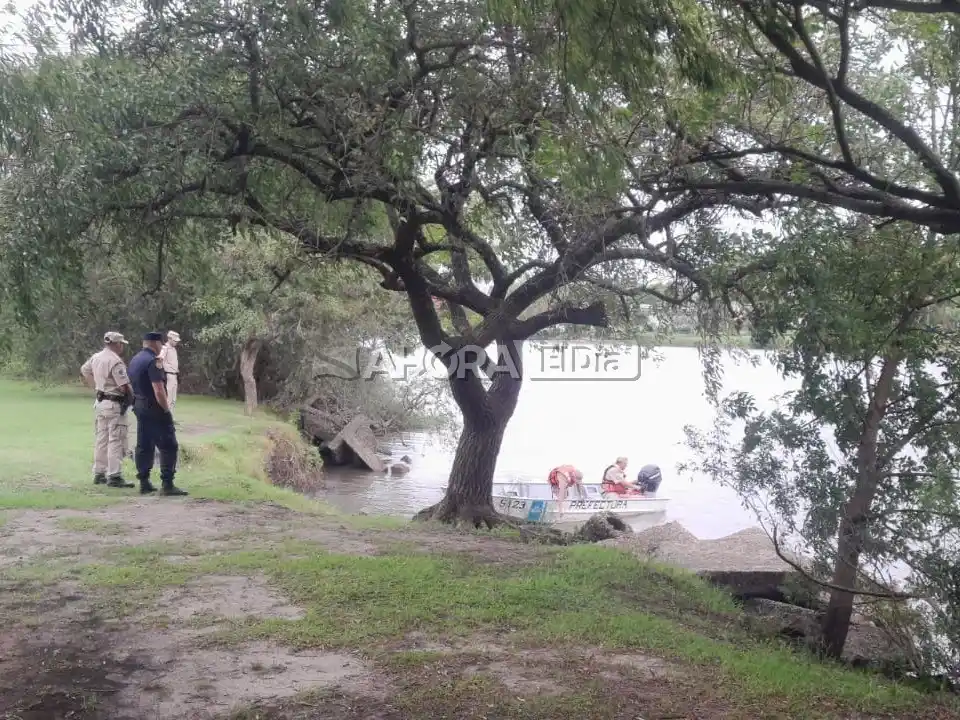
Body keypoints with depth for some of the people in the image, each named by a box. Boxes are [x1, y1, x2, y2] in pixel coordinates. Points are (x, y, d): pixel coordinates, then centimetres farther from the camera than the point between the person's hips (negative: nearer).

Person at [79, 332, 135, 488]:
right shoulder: (115, 361, -19)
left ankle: (99, 474, 20)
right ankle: (114, 476, -6)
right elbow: (124, 386, -22)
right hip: (115, 405, -9)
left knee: (101, 439, 14)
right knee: (116, 441, -5)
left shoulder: (95, 357, 8)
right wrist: (133, 398, -7)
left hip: (100, 403, 9)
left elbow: (83, 371, 26)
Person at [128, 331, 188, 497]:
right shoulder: (153, 361, -17)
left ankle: (144, 483, 15)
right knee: (168, 446, -5)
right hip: (154, 408, -9)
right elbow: (159, 391, -22)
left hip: (139, 407, 9)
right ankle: (167, 484, -9)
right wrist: (166, 409, -13)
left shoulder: (134, 360, 11)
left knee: (144, 446, 12)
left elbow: (133, 385, 17)